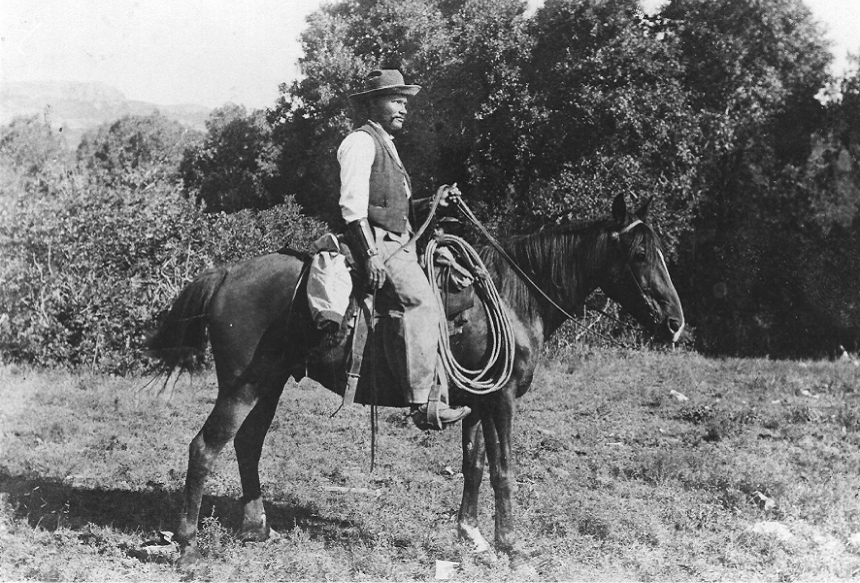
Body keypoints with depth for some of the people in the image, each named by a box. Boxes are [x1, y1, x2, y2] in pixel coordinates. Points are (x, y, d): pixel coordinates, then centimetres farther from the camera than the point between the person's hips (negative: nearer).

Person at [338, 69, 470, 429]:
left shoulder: (386, 145, 26)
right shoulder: (361, 142, -4)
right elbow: (352, 205, -14)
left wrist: (429, 203, 13)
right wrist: (370, 255, -22)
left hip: (398, 244, 10)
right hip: (377, 242, -10)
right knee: (418, 300, -27)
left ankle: (439, 395, -5)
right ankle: (423, 403, -31)